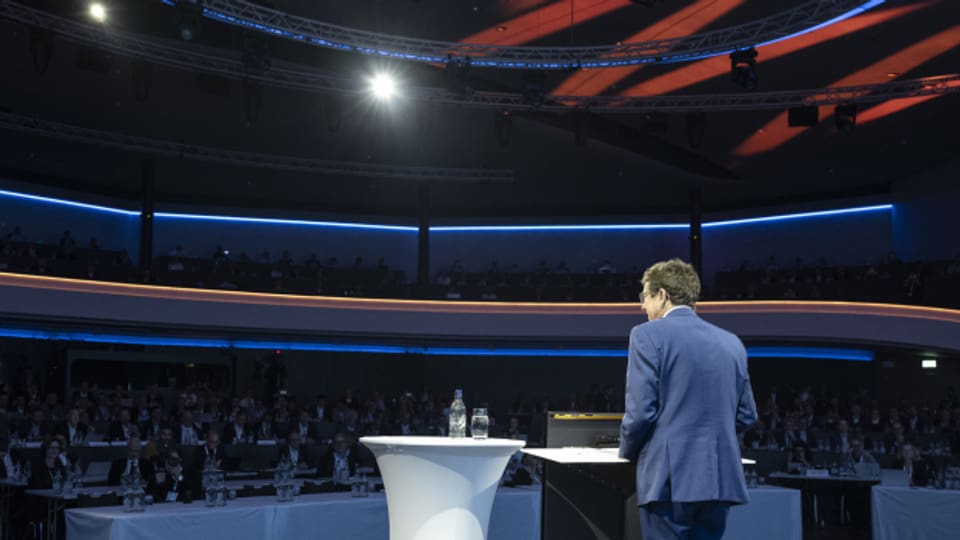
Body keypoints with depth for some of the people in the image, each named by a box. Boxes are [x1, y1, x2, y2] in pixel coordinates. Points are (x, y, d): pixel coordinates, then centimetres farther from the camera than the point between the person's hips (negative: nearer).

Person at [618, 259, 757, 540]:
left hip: (670, 478, -6)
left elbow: (641, 410, -10)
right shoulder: (731, 342, 12)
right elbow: (746, 415, 15)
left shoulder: (648, 335, -5)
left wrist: (628, 452, 8)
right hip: (720, 477, 6)